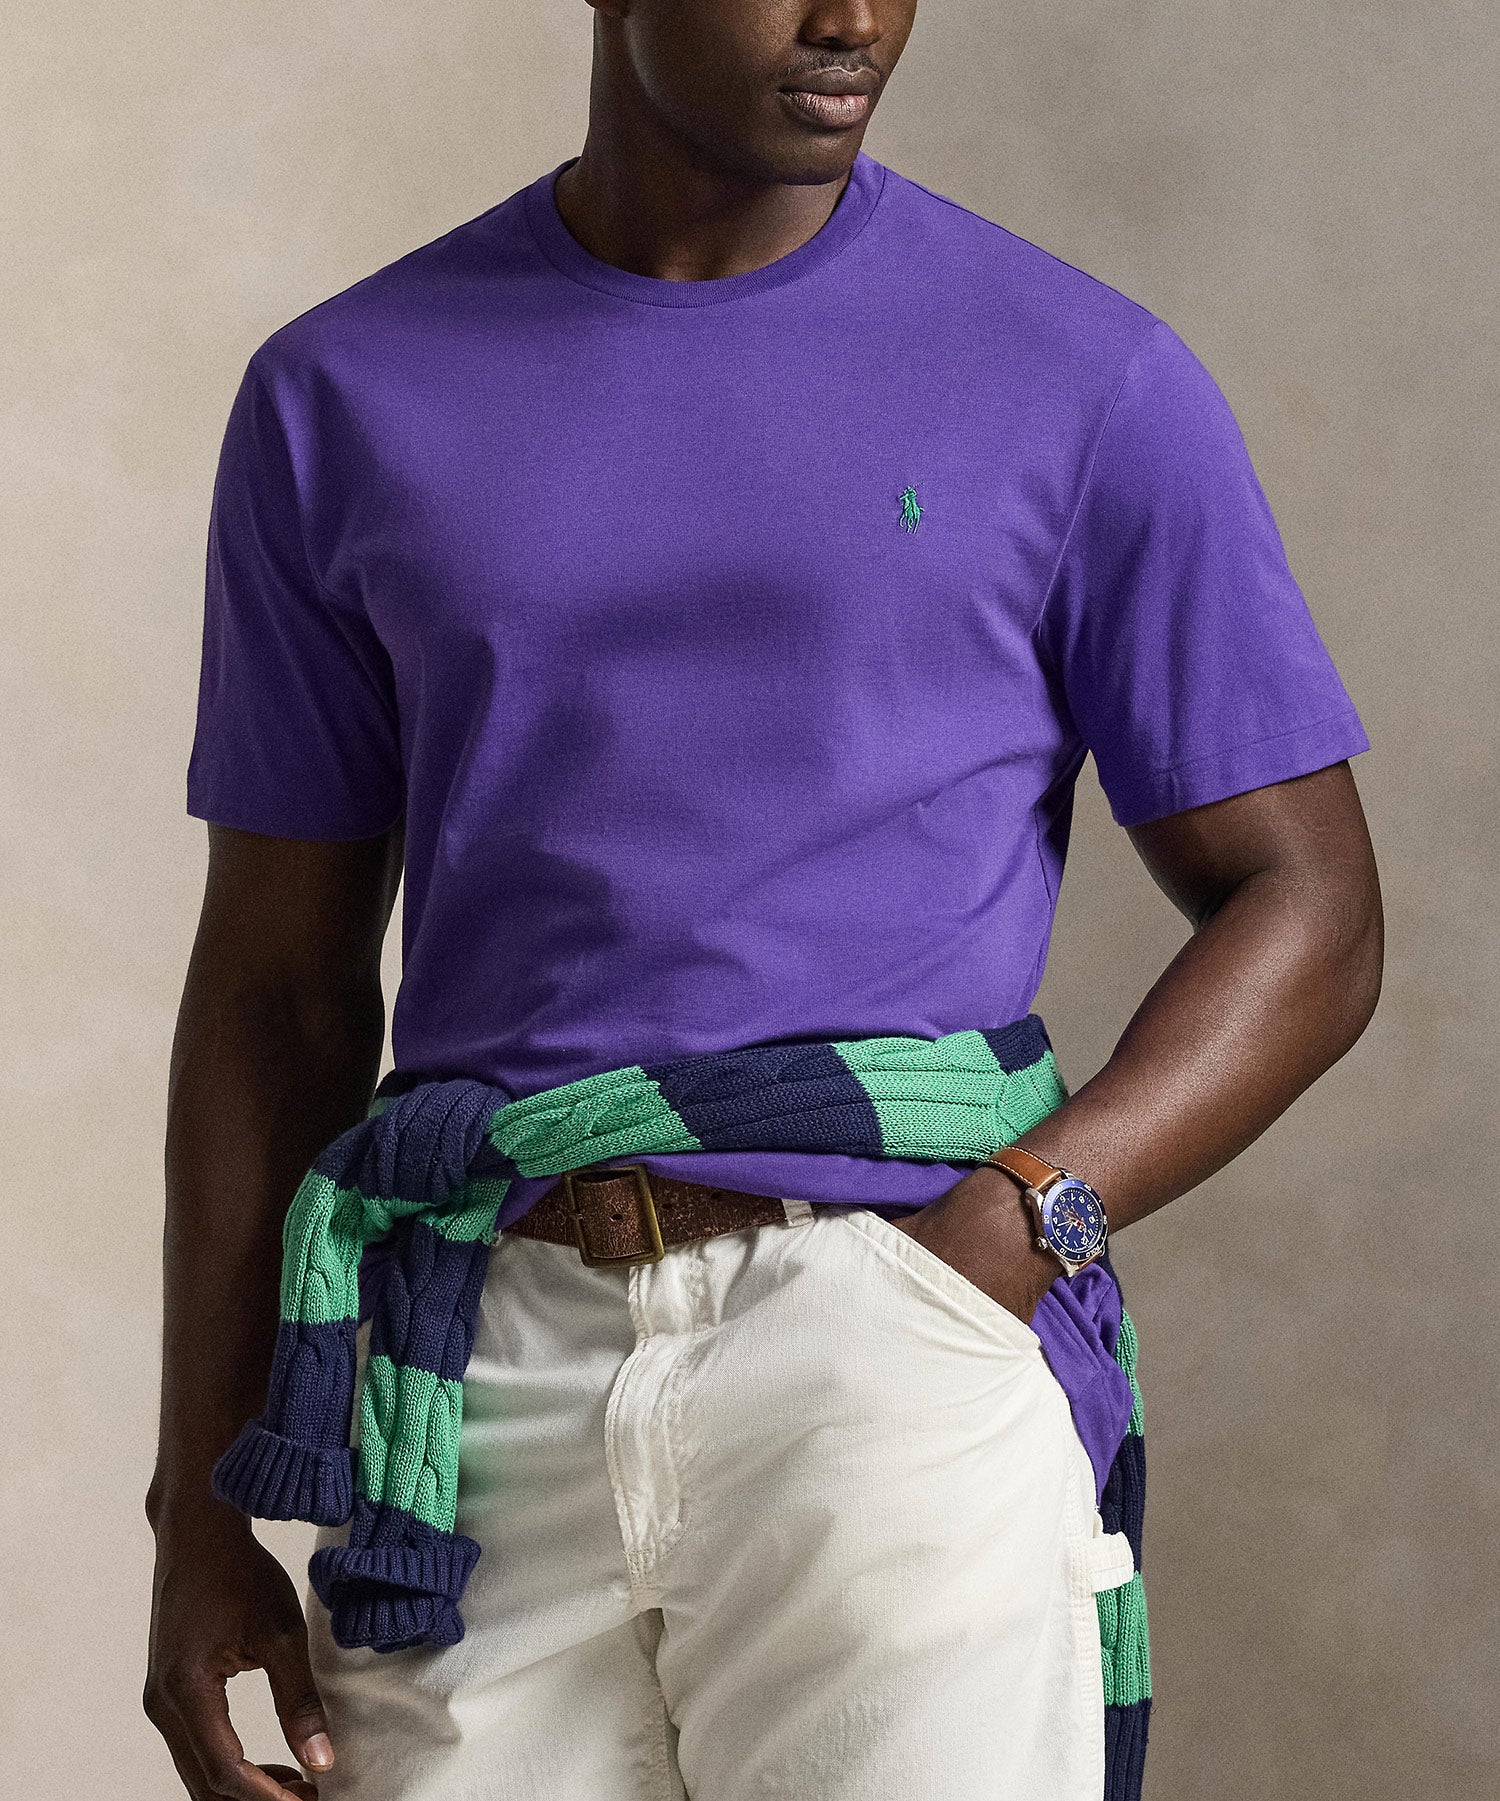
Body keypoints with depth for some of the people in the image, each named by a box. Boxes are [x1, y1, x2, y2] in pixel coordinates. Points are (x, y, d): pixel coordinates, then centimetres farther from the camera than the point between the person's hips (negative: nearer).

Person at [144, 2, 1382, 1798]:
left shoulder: (1086, 386, 5)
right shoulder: (345, 401, 12)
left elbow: (1305, 909, 6)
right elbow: (280, 989, 14)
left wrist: (1013, 1223, -11)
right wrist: (201, 1507, 9)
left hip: (893, 1339, -2)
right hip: (493, 1377, 2)